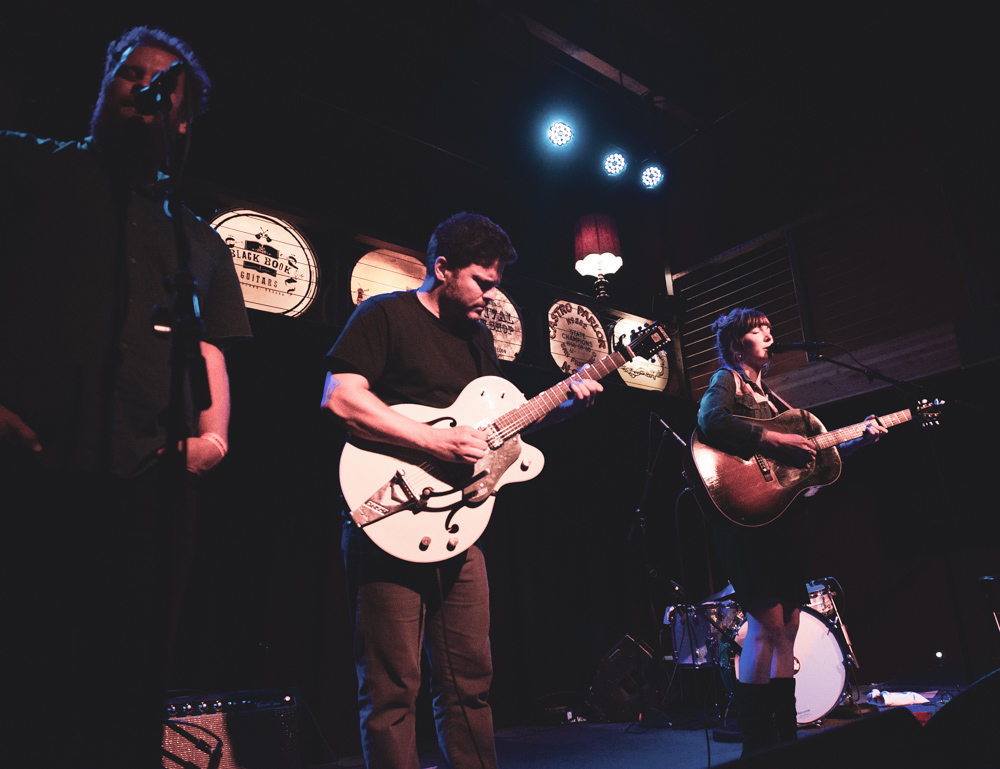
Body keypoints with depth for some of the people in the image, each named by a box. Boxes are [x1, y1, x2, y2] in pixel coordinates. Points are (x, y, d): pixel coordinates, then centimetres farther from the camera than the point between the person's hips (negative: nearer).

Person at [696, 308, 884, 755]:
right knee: (767, 626, -11)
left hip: (778, 516, 9)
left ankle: (785, 736, 18)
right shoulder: (727, 380, -1)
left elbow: (810, 449, 25)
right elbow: (710, 421, -24)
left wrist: (859, 439, 17)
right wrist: (774, 440, -23)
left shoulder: (769, 395, 24)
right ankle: (756, 745, -3)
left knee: (787, 626, 9)